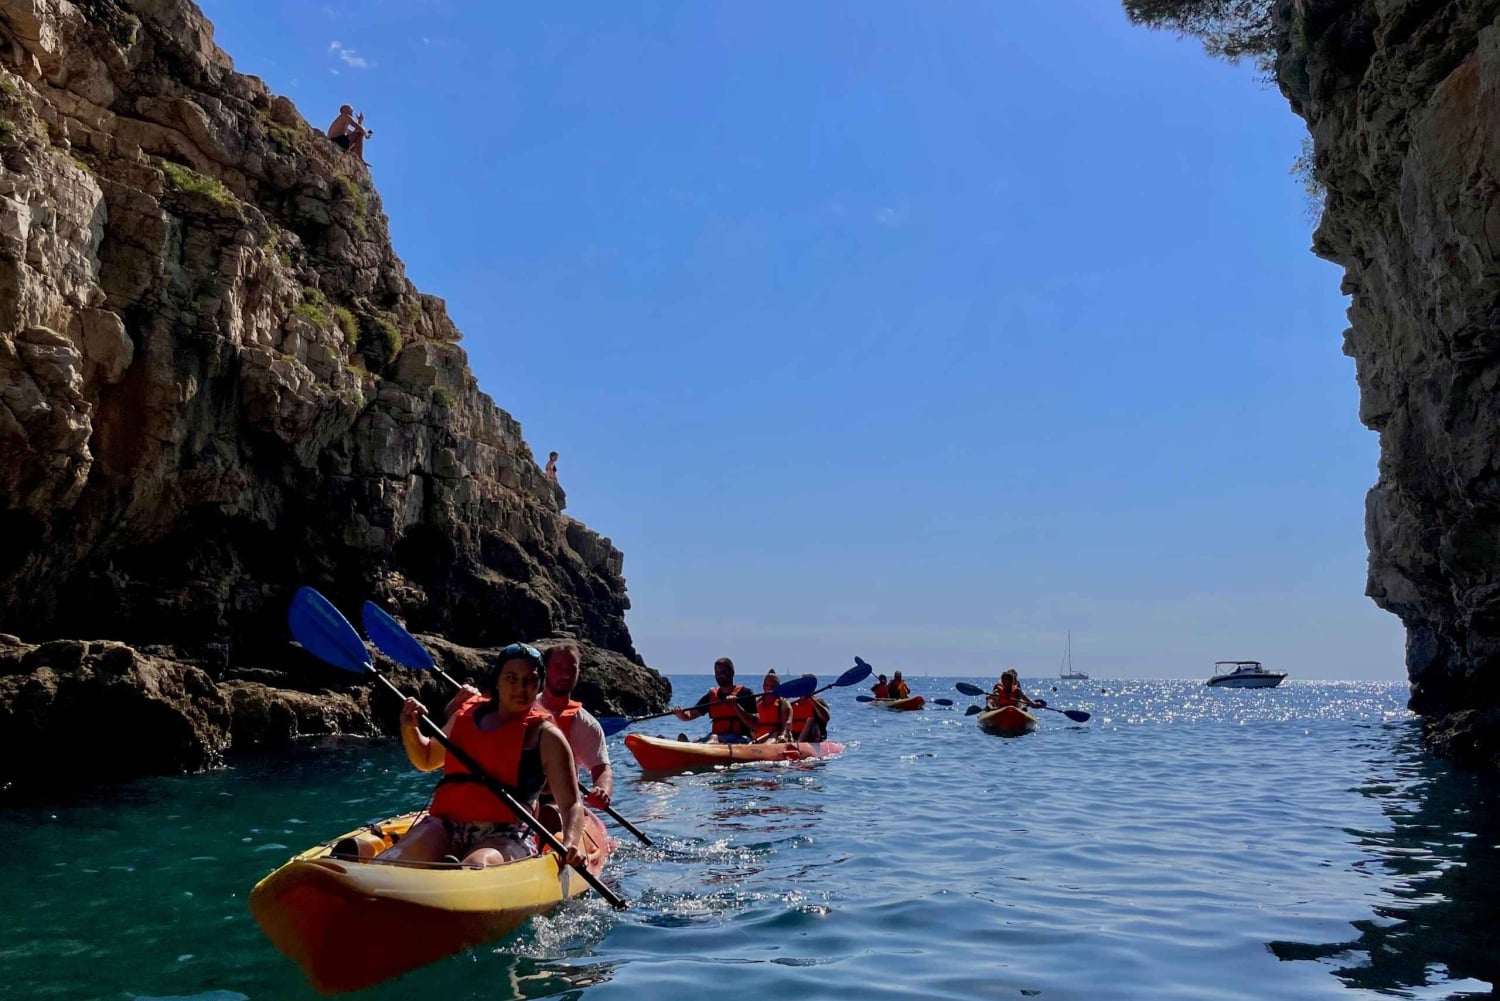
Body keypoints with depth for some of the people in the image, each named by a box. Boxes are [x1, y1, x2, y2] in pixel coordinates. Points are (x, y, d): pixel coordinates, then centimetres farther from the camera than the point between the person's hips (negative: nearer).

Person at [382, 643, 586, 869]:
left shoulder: (545, 736, 6)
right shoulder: (466, 716, 19)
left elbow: (571, 804, -1)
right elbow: (426, 760, 35)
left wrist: (570, 844, -21)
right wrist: (409, 729, 15)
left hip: (504, 838, -3)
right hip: (445, 826, 4)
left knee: (476, 867, -40)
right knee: (393, 860, -30)